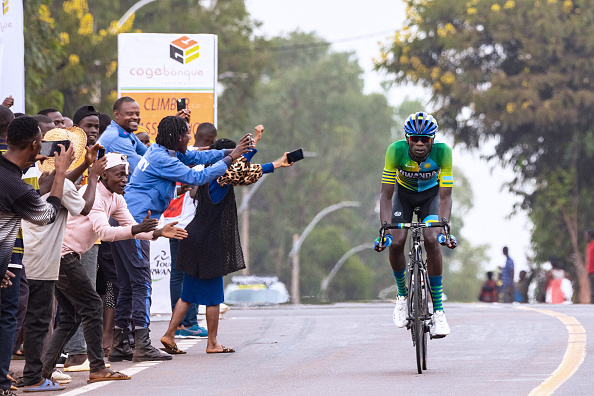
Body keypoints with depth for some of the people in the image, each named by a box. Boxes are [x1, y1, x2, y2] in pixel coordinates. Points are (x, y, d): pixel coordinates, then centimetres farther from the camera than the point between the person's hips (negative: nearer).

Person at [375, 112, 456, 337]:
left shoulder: (442, 152, -32)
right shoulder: (396, 150, -32)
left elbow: (445, 196, -31)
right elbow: (386, 194, -30)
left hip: (431, 194, -1)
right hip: (403, 194, 1)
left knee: (431, 240, -23)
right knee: (396, 242, -19)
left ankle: (438, 309, -16)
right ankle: (402, 294, 10)